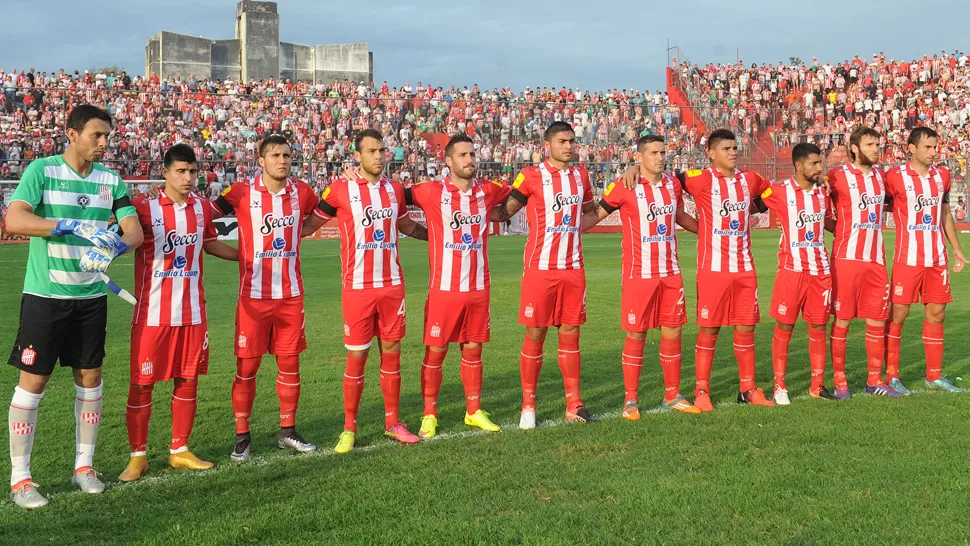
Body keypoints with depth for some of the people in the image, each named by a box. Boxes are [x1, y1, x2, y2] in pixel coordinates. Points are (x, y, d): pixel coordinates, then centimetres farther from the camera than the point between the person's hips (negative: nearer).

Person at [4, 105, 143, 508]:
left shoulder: (110, 179, 5)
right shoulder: (41, 170, -8)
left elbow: (135, 231, -1)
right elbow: (14, 219, -21)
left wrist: (113, 246, -24)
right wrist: (72, 225, -32)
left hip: (91, 296, 5)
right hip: (45, 295, -4)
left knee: (90, 377, 9)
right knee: (32, 381, 0)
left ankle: (84, 466, 24)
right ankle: (19, 478, 11)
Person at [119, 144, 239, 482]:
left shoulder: (202, 208, 7)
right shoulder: (144, 209, -8)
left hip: (192, 313, 4)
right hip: (152, 314, -4)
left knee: (188, 380, 9)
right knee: (142, 383, 2)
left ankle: (180, 451, 22)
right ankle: (138, 455, 15)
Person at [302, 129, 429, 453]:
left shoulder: (395, 189, 9)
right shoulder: (340, 190, -4)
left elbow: (406, 225, 25)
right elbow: (310, 225, 6)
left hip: (392, 285, 4)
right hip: (358, 287, -4)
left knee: (392, 353, 8)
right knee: (356, 357, 1)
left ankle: (392, 423, 20)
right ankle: (349, 429, 13)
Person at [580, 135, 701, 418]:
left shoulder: (673, 184, 8)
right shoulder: (625, 187, -8)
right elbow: (596, 215, -2)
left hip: (671, 273, 5)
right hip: (639, 274, -5)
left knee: (673, 332, 8)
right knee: (636, 335, 1)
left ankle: (672, 396, 21)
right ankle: (630, 400, 12)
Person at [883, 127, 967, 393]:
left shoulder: (942, 176, 9)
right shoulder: (895, 177, -9)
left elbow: (945, 214, 18)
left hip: (937, 259, 5)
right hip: (907, 258, -5)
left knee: (936, 313, 8)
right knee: (898, 313, -2)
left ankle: (934, 376, 18)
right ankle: (891, 376, 7)